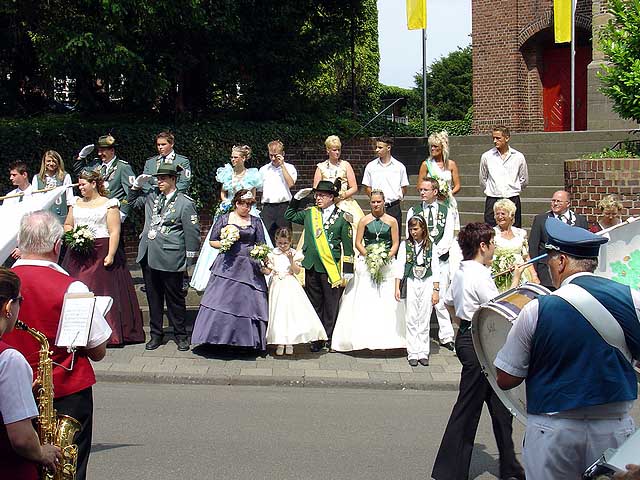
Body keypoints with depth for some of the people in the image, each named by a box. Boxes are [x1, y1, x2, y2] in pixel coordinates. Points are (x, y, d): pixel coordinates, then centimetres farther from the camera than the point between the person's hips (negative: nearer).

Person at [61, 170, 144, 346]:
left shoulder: (109, 204, -1)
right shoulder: (76, 204, 16)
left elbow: (114, 232, -7)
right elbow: (67, 225, 25)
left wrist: (110, 255, -16)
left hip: (101, 253, -5)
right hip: (78, 255, 5)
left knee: (103, 291, -5)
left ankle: (109, 333, 0)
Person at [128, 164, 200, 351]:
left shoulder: (185, 203, -7)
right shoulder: (152, 197, 10)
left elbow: (192, 232, -7)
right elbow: (132, 201, 29)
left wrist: (189, 259, -8)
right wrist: (137, 185, 11)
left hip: (171, 259, -6)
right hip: (148, 256, 6)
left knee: (174, 297, 5)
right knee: (153, 297, 13)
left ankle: (180, 335, 18)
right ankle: (156, 334, 24)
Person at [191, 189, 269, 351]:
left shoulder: (255, 222, 9)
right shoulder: (224, 219, 5)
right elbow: (212, 241, 9)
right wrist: (223, 244, -10)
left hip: (249, 268, 1)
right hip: (227, 266, -1)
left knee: (247, 303, 0)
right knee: (220, 301, -6)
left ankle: (247, 340, 8)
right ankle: (218, 337, 2)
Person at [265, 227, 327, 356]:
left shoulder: (294, 254, 1)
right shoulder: (273, 254, 3)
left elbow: (297, 271, -5)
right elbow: (268, 270, 1)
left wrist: (291, 260, -17)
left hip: (290, 286, -1)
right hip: (277, 286, 1)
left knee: (291, 311, -2)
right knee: (277, 313, 1)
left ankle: (289, 343, 7)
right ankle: (280, 343, 7)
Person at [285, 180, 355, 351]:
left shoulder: (342, 217, -1)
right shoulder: (309, 213, 10)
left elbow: (348, 246, -1)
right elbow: (289, 215, 25)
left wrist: (347, 270, -5)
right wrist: (297, 198, 10)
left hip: (332, 268, -4)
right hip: (311, 267, 4)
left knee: (331, 305, 2)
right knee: (314, 304, 9)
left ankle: (330, 338, 13)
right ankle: (316, 339, 17)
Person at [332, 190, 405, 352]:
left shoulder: (392, 221, 5)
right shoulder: (364, 221, 4)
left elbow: (396, 243, 5)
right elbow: (358, 243, 4)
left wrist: (388, 256, -10)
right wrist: (368, 255, -11)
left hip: (387, 263, 0)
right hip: (367, 263, 0)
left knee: (387, 301, -2)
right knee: (366, 301, -3)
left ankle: (385, 337, 3)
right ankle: (367, 337, -1)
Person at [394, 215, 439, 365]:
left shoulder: (431, 246, 3)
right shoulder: (405, 245, 3)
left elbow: (436, 269, 3)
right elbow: (399, 266, 2)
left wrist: (436, 290, 0)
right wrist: (397, 288, -4)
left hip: (427, 283, 0)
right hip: (410, 283, 0)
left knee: (425, 319, 1)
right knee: (412, 319, 0)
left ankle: (423, 353, 7)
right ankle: (413, 353, 4)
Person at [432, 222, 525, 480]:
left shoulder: (461, 272, 10)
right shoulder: (480, 276, -19)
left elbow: (449, 302, 21)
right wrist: (515, 282, -7)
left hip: (466, 336, 10)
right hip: (477, 344, -10)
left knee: (499, 404, 17)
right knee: (468, 406, -2)